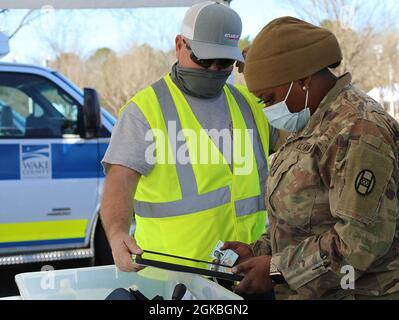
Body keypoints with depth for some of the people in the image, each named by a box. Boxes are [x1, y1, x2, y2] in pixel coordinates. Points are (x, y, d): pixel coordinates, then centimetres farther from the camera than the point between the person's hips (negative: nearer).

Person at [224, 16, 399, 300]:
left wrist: (278, 269, -19)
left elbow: (363, 239, -25)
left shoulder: (357, 131, -20)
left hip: (355, 292, -9)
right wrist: (258, 251, 7)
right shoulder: (318, 123, 12)